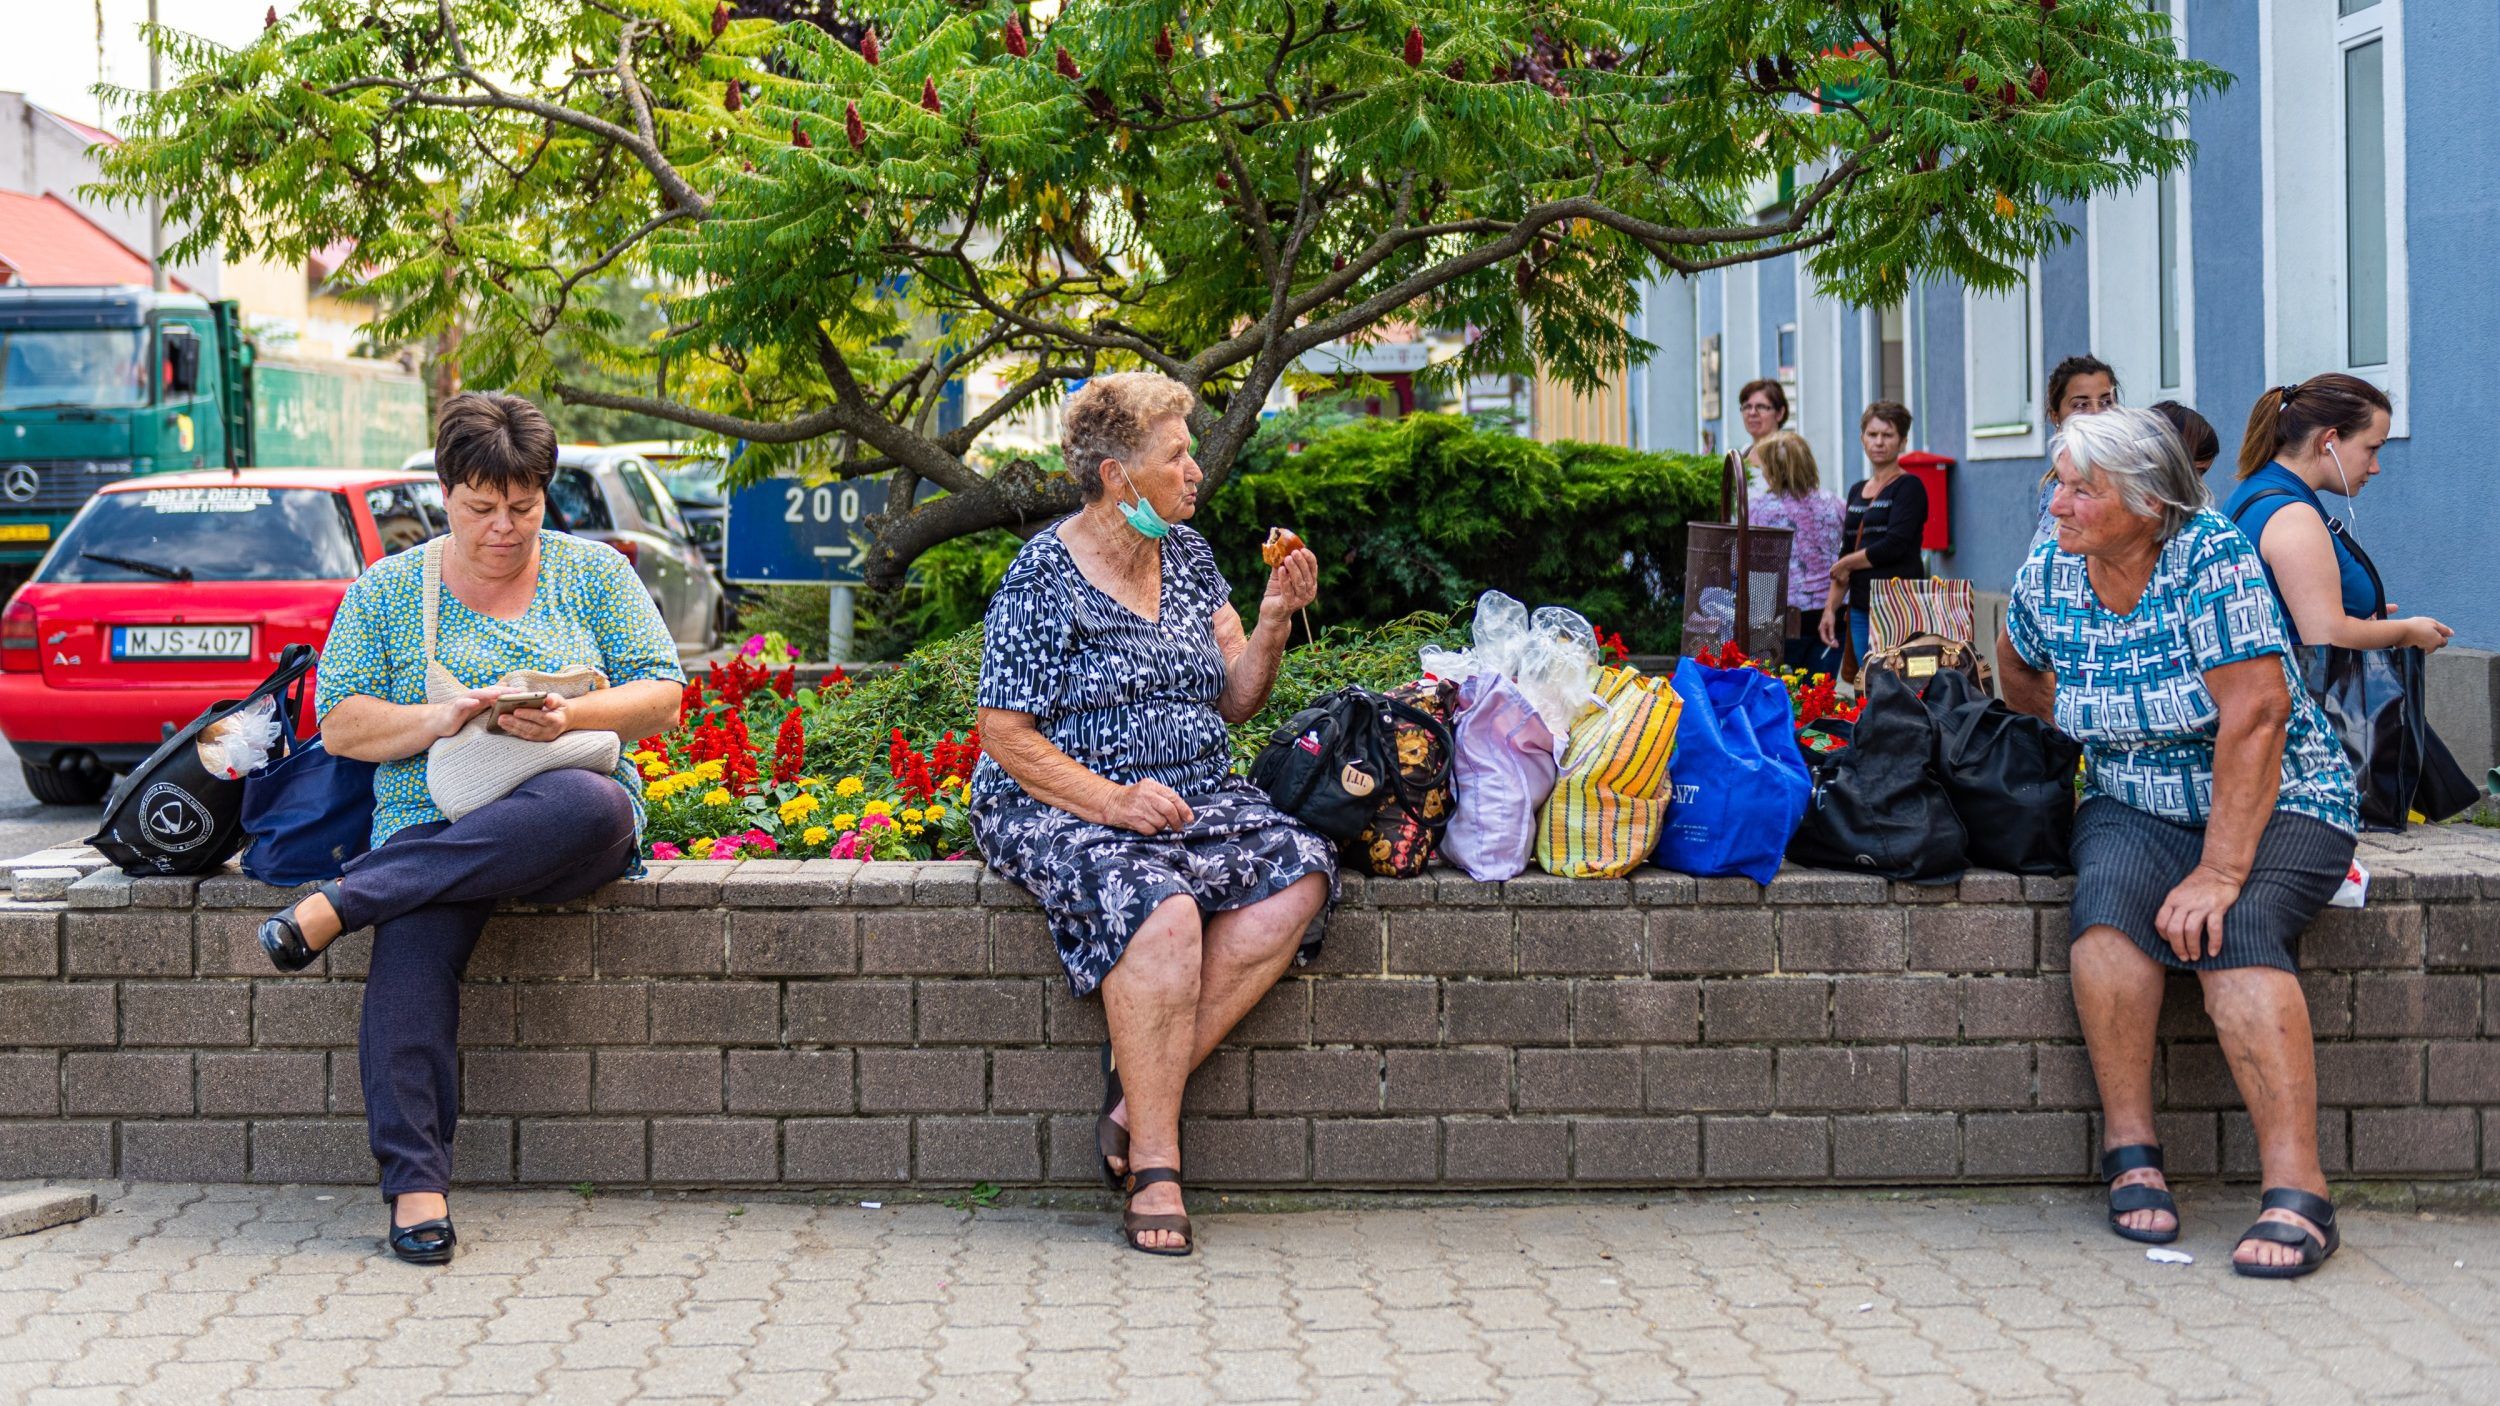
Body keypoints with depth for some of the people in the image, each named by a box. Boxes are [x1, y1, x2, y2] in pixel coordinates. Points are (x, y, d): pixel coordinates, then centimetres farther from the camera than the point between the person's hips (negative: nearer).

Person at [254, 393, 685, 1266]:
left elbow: (662, 695, 5)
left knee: (594, 808, -39)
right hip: (432, 823, 0)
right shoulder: (386, 591, 12)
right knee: (413, 942, -35)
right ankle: (415, 1180, -35)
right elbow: (340, 723, 5)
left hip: (566, 822, 0)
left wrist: (568, 717, -14)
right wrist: (439, 720, -13)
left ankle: (338, 906, -33)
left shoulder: (594, 572, 12)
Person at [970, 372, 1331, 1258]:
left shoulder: (1188, 556, 12)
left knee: (1298, 874, -24)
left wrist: (1272, 623, -5)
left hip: (1196, 801, 6)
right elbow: (1006, 735, -11)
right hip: (1061, 811, -6)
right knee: (1161, 910, -37)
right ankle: (1154, 1168, -28)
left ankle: (1139, 1086, -21)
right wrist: (1115, 802, -21)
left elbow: (1234, 702, 14)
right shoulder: (1044, 578, -8)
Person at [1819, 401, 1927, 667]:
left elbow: (1894, 546, -14)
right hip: (1861, 609, 7)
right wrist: (1830, 607, 13)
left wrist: (1842, 566, -2)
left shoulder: (1909, 487, -3)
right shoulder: (1857, 492, 18)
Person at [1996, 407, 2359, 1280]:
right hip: (2136, 807, 4)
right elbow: (2019, 678, 21)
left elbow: (2255, 717, -25)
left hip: (2275, 803, -4)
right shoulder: (2045, 576, -3)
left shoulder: (2212, 555, -19)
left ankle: (2298, 1192, -35)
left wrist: (2221, 872, -29)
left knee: (2228, 929, -32)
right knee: (2110, 895, -29)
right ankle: (2130, 1149, -23)